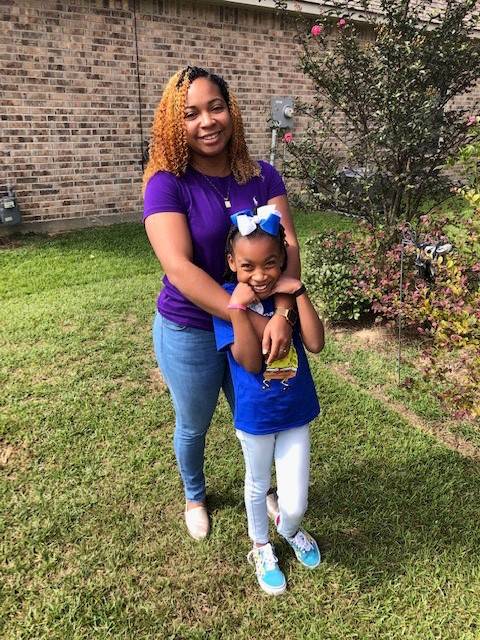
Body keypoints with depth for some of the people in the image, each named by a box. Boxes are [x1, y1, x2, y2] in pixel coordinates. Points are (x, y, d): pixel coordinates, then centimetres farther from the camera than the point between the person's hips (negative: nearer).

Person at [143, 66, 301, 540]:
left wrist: (281, 313, -31)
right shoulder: (167, 185, -16)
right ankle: (194, 497, 52)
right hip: (190, 332, -3)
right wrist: (254, 320, -30)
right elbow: (179, 268, -26)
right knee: (193, 426, 19)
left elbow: (287, 244, -14)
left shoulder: (262, 177, -5)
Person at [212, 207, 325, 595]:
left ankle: (290, 529, 48)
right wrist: (239, 306, -33)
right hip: (255, 417, -2)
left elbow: (316, 344, -20)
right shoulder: (226, 301, -18)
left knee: (295, 503, 10)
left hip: (297, 413, 2)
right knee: (258, 486, 23)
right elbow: (250, 362, -26)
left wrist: (298, 292, -24)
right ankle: (261, 547, 53)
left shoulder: (288, 294, -9)